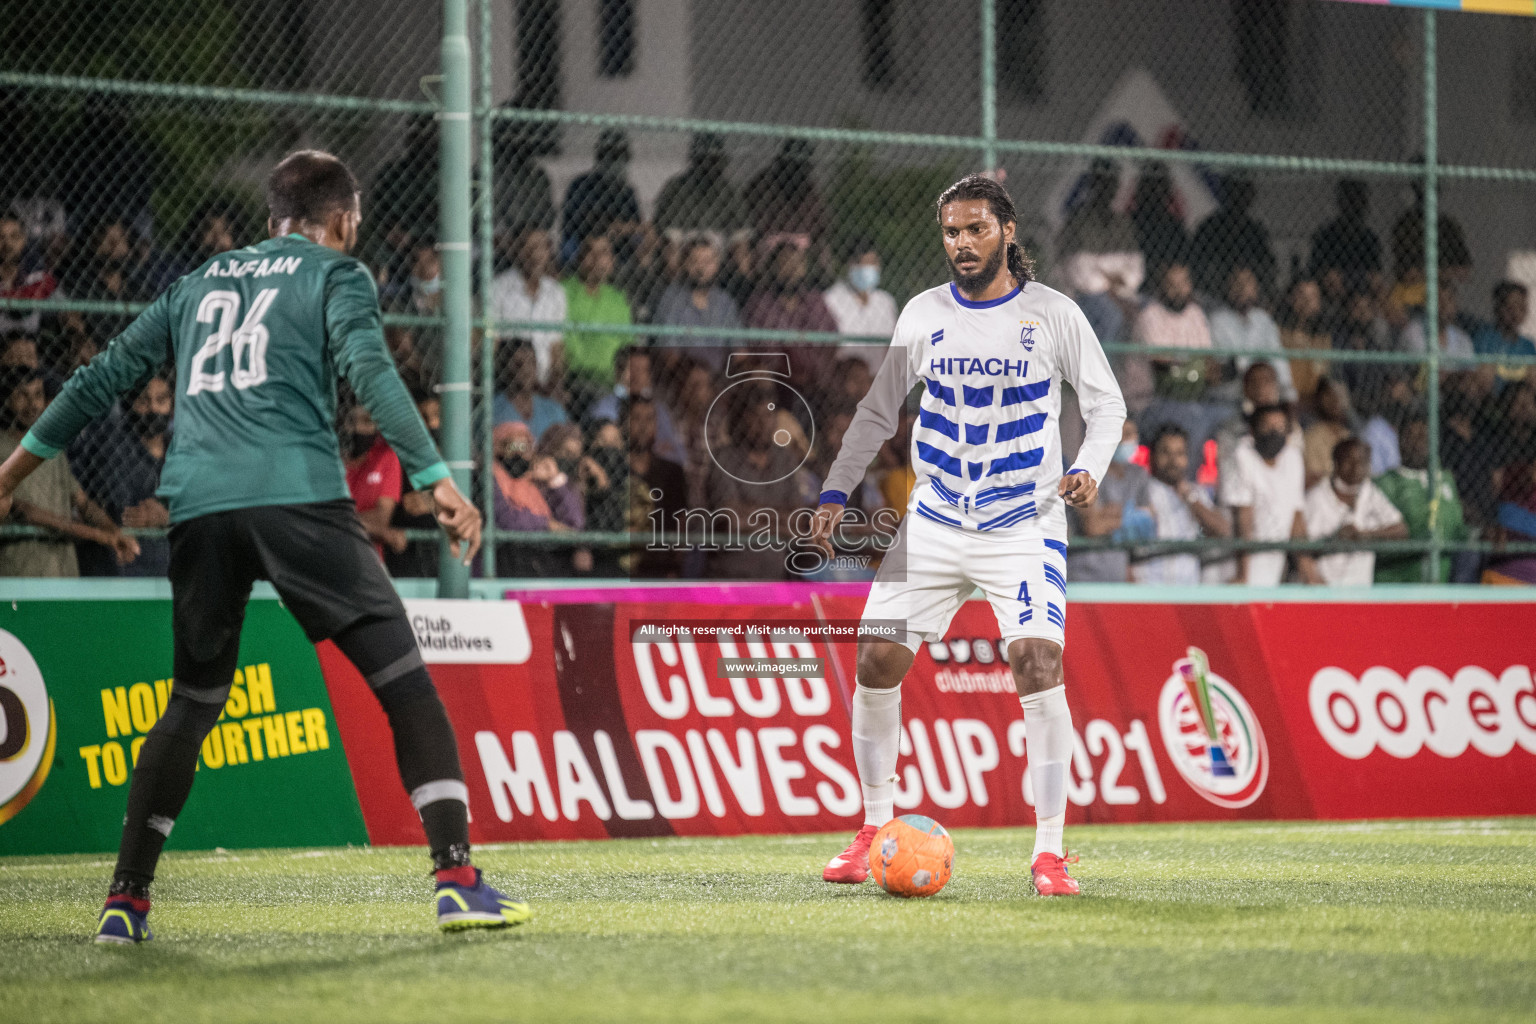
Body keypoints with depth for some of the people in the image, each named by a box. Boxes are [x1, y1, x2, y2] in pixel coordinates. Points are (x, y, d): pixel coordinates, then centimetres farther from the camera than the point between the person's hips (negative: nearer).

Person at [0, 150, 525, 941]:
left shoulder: (201, 282, 26)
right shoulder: (337, 274, 11)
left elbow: (104, 376, 27)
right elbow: (369, 371, -7)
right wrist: (438, 480, -13)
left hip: (199, 506, 5)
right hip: (297, 495, -5)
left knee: (192, 705, 20)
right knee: (404, 682, -3)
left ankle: (125, 899, 16)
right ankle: (457, 882, -15)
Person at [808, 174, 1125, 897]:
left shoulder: (1054, 315, -4)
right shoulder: (923, 315, 4)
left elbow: (1106, 402, 4)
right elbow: (877, 410, 14)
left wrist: (1089, 468, -14)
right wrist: (835, 494, 6)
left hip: (1025, 525, -3)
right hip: (934, 524, 3)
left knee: (1038, 663, -20)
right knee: (876, 662, -3)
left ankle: (1049, 853, -12)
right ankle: (874, 833, 15)